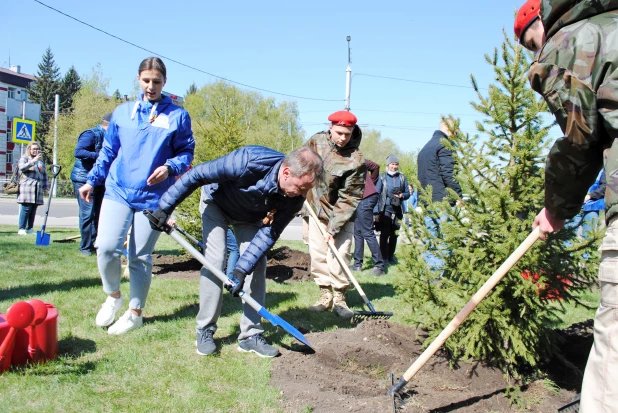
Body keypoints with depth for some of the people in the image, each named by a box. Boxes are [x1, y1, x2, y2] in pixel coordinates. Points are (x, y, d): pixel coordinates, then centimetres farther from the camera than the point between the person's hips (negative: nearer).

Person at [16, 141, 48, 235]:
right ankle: (21, 228, -6)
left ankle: (30, 228, 10)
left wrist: (45, 187, 20)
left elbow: (44, 174, 26)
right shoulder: (24, 158, 5)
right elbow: (22, 167, -15)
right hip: (27, 188, -5)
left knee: (33, 209, 4)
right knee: (26, 208, -10)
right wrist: (33, 161, -23)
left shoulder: (41, 160, 22)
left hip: (38, 189, 5)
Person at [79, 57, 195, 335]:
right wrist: (92, 181, 12)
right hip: (118, 190, 2)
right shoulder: (123, 112, 10)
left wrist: (170, 167, -16)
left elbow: (186, 152, 3)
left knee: (141, 256, 4)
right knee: (106, 247, -12)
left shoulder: (177, 116, 2)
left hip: (153, 196, -2)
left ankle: (135, 312, 22)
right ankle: (113, 296, 16)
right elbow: (108, 152, 16)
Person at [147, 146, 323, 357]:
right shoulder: (248, 162, -42)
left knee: (257, 265, -8)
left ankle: (251, 334, 1)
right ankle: (205, 330, -1)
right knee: (214, 261, -15)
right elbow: (196, 175, -32)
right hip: (217, 205, -3)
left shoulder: (295, 197, -29)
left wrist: (241, 269, -30)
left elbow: (269, 233, -22)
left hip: (250, 218, 4)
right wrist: (164, 208, -28)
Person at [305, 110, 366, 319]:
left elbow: (349, 199, -21)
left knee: (340, 254, -10)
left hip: (342, 215, -4)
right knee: (318, 253, 3)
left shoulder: (356, 161, -22)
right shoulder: (317, 141, -9)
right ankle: (325, 294, 14)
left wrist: (334, 228, -24)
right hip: (317, 209, 4)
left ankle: (339, 297, 3)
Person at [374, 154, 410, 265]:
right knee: (384, 234, -4)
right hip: (385, 210, -3)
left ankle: (391, 256, 22)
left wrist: (402, 195, -12)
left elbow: (408, 193, 13)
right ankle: (384, 257, 3)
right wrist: (376, 212, -9)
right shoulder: (383, 177, 0)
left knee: (394, 234, 10)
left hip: (397, 210, 3)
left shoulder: (402, 177, 8)